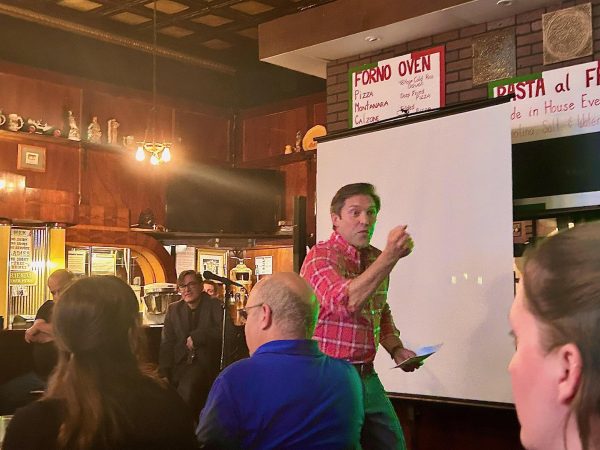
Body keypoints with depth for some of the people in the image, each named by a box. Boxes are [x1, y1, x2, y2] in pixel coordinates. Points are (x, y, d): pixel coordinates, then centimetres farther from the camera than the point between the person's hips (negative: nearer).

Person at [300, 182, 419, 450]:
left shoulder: (376, 259, 10)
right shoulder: (321, 256, -12)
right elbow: (345, 302, -30)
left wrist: (396, 350, 8)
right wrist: (390, 257, -32)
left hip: (367, 378, 7)